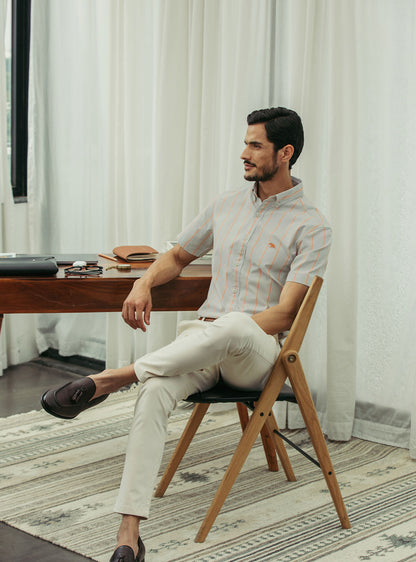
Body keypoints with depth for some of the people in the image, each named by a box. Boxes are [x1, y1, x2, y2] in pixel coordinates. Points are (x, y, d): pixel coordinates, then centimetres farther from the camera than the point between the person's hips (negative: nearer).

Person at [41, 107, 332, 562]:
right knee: (155, 392, -31)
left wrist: (226, 332, -22)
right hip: (202, 338, 4)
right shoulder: (227, 205, 16)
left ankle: (108, 379, -34)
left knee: (233, 326, -43)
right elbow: (178, 256, 26)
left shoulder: (311, 228, -3)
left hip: (259, 350, -4)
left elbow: (283, 315, -11)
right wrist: (144, 283, 4)